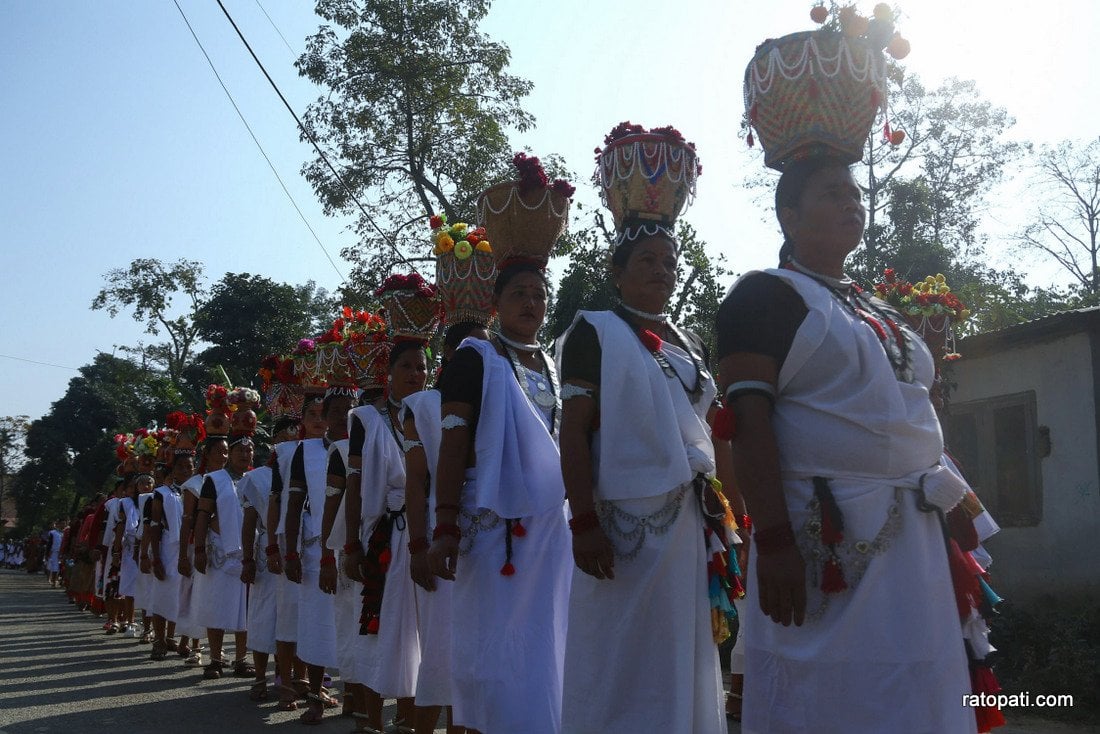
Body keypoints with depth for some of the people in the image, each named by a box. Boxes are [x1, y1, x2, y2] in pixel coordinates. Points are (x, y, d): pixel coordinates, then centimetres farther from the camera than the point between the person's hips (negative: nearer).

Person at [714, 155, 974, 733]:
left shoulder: (880, 313, 20)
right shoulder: (764, 296, -4)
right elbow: (749, 421, -15)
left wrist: (950, 527, 17)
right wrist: (772, 540, -24)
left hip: (913, 543, 8)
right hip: (826, 538, -8)